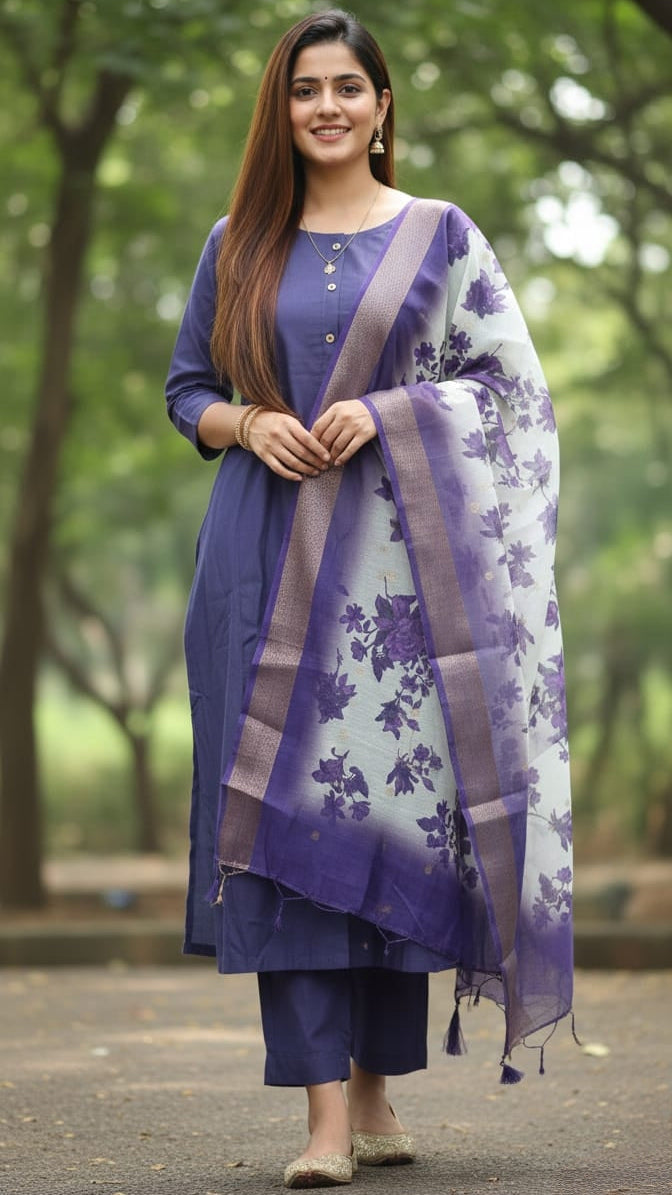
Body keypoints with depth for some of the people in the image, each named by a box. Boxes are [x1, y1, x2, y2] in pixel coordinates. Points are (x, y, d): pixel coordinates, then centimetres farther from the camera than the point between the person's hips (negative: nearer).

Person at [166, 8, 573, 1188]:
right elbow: (187, 386, 16)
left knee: (396, 803, -2)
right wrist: (245, 423, -6)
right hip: (270, 559, 1)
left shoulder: (441, 236, 8)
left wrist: (387, 412, -11)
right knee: (289, 814, -7)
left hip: (397, 557, -1)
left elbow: (507, 383, 4)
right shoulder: (238, 244, 13)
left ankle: (379, 1092, 12)